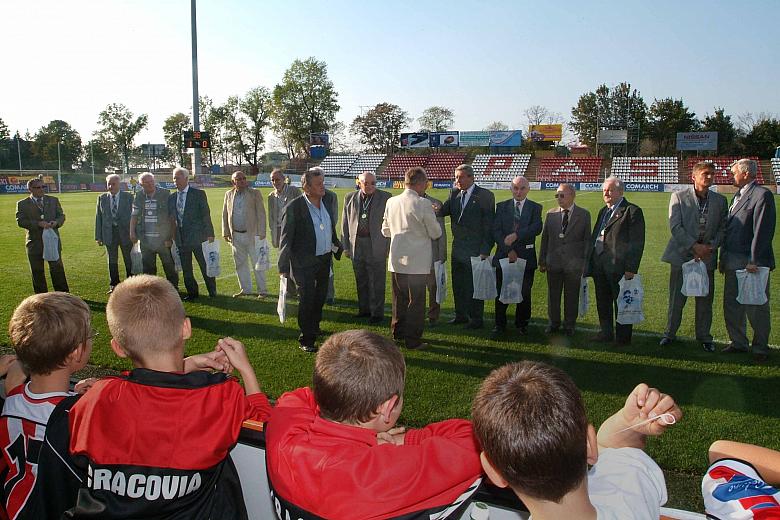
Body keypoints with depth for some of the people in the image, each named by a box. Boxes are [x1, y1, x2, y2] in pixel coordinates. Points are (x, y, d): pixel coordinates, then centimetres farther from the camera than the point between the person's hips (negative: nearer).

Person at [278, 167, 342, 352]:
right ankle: (306, 339, 15)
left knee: (320, 298, 20)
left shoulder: (326, 202, 2)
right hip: (304, 262, -6)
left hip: (324, 260, 7)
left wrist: (337, 247, 22)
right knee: (306, 300, 2)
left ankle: (314, 328, 41)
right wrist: (283, 267, -17)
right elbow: (286, 239, -16)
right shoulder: (294, 207, -17)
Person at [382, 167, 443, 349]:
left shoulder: (391, 202, 1)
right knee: (416, 301, 4)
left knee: (399, 298, 18)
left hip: (396, 260, 6)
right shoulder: (423, 204, -15)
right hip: (417, 262, -6)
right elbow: (435, 233, -6)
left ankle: (398, 334, 29)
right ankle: (413, 339, 10)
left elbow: (385, 230, 12)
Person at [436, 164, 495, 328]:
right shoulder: (454, 194, 9)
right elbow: (443, 211, -5)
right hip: (458, 248, 5)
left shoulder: (485, 195, -7)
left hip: (476, 250, -5)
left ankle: (476, 319, 16)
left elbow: (489, 225, -9)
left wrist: (485, 251, -12)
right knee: (458, 284, 13)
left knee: (474, 285, 3)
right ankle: (461, 315, 28)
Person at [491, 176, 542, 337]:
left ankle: (522, 323, 23)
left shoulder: (535, 208, 4)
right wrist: (508, 250, -12)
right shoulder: (502, 206, 7)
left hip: (526, 257, 0)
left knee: (525, 293, 6)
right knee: (501, 293, 5)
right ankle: (500, 325, 18)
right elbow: (496, 231, -2)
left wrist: (516, 235, -25)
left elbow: (537, 228, -14)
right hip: (504, 256, 1)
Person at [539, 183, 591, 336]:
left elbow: (587, 240, 1)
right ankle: (553, 323, 26)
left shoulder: (584, 215, 0)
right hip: (554, 263, 2)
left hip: (574, 264, -2)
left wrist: (585, 262, -4)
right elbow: (545, 238, 7)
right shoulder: (551, 214, 5)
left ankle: (569, 325, 23)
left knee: (572, 296, 7)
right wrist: (542, 260, 5)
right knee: (553, 295, 11)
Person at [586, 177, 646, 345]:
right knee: (602, 302, 15)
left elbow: (637, 242, -13)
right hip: (599, 265, 8)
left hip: (618, 266, -7)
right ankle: (606, 333, 28)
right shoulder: (603, 211, 18)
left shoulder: (632, 211, -8)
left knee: (621, 304, 3)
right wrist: (590, 261, 13)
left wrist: (631, 268, -18)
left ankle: (623, 337, 14)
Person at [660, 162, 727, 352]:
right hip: (682, 254, -2)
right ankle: (670, 333, 20)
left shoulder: (720, 200, 7)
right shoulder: (679, 197, -4)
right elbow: (675, 226, -10)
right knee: (676, 298, 5)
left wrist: (710, 247, -10)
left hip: (707, 256, 3)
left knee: (705, 299, 8)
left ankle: (704, 336, 23)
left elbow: (722, 228, 7)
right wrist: (694, 246, -17)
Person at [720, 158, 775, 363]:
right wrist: (724, 258, 12)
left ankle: (760, 348, 17)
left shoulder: (762, 195, -11)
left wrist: (754, 261, -20)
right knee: (731, 306, 14)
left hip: (752, 263, -8)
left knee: (756, 308, 4)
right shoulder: (738, 196, 16)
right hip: (733, 262, 8)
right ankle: (738, 342, 27)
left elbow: (763, 231, -17)